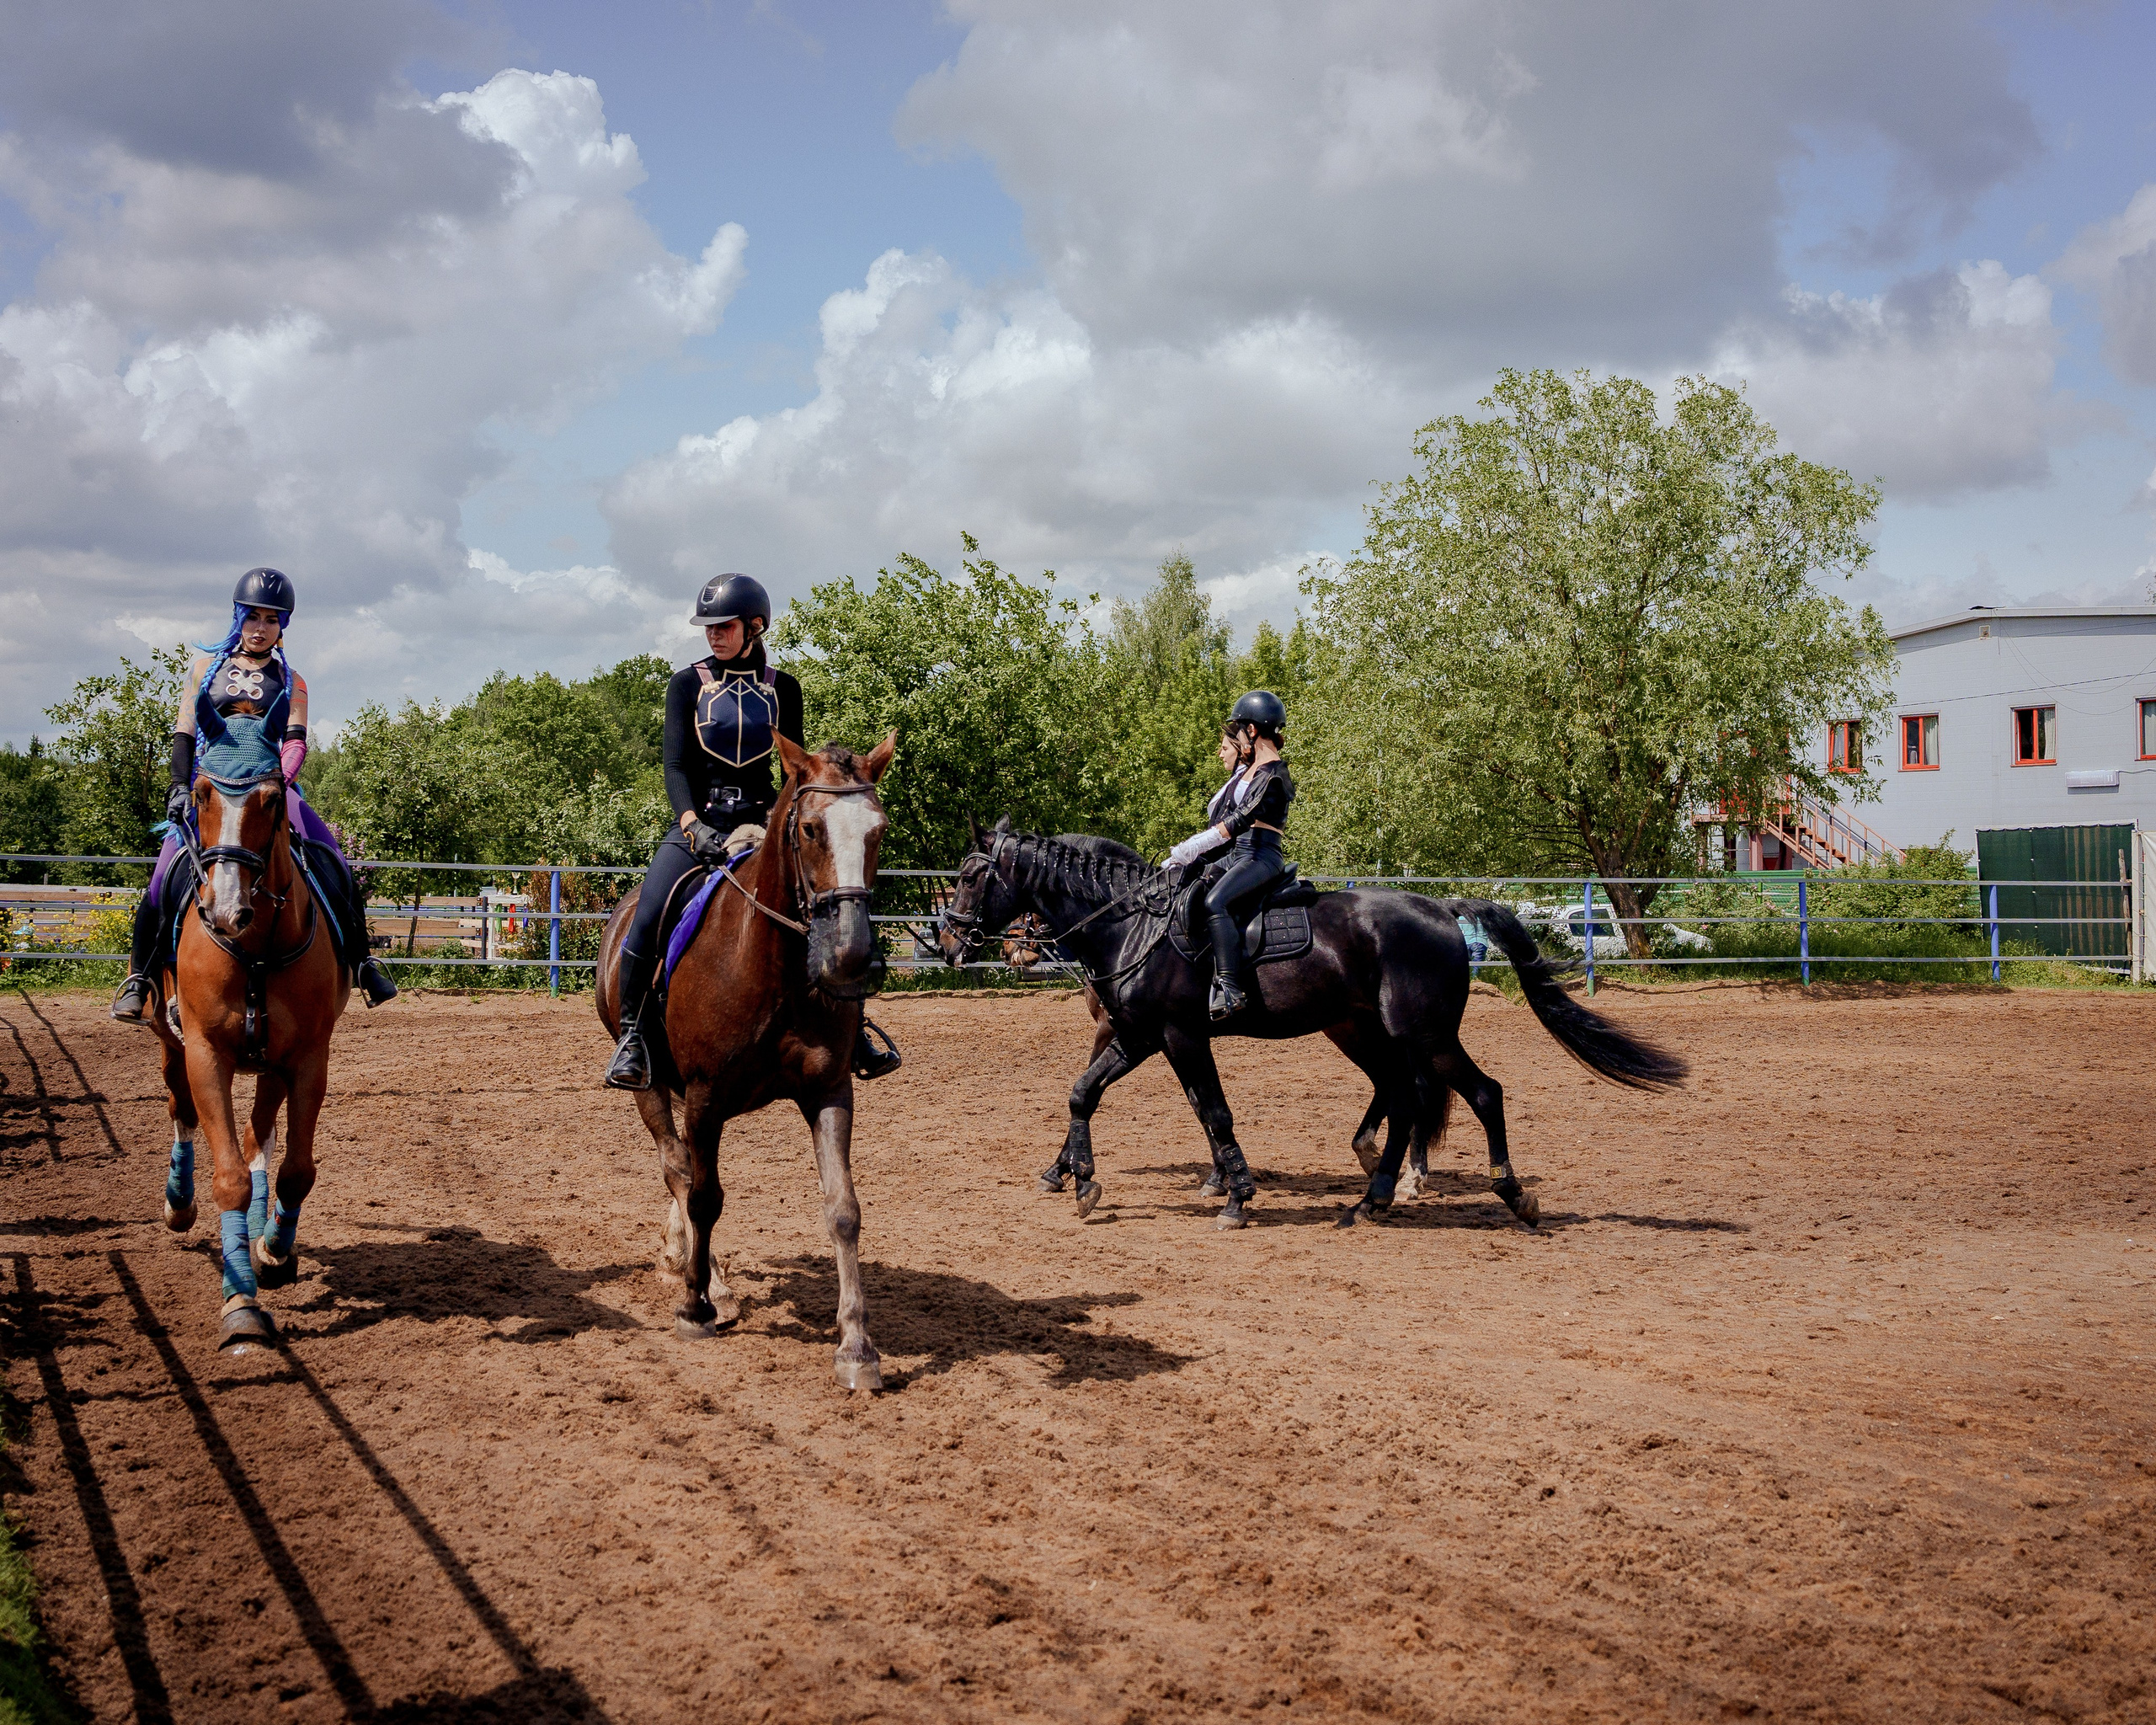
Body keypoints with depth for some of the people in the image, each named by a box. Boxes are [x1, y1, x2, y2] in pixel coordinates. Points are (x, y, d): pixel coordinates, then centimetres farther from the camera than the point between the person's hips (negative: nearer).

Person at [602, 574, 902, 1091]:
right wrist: (691, 823, -21)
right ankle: (632, 1035, -11)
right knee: (646, 919, -23)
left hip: (762, 820, 1)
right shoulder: (688, 684, 5)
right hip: (699, 821, -1)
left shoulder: (782, 688, 8)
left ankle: (851, 1033, -1)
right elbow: (676, 765, -4)